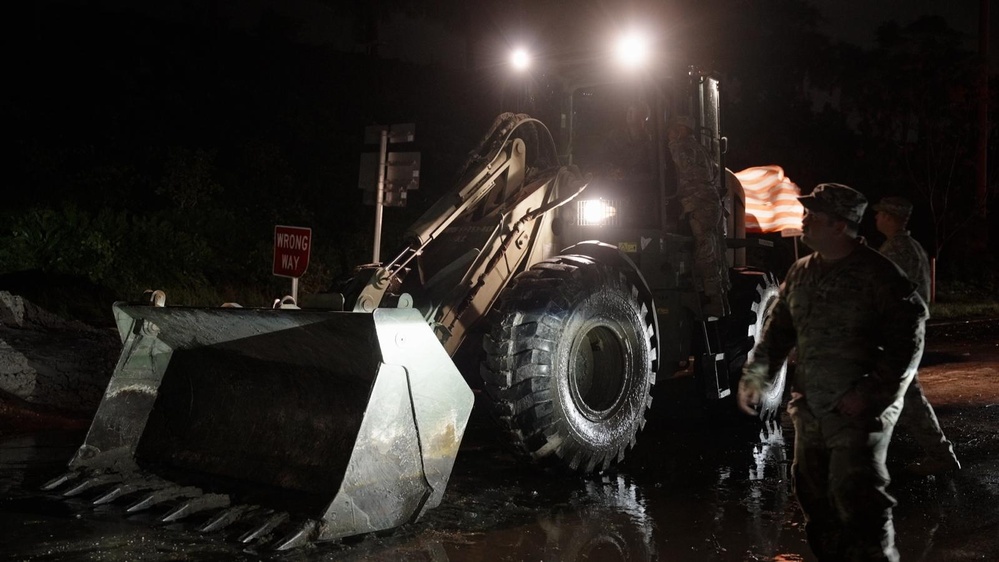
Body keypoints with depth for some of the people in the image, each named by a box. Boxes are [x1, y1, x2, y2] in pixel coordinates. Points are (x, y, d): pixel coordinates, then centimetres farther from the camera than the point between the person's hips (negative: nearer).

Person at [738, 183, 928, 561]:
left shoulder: (877, 274, -13)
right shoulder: (800, 272, 8)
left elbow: (908, 340, -15)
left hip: (859, 413, -7)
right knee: (814, 498, 16)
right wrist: (755, 375, 8)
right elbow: (778, 328, 16)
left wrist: (872, 392, -20)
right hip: (810, 409, 7)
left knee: (858, 502, -7)